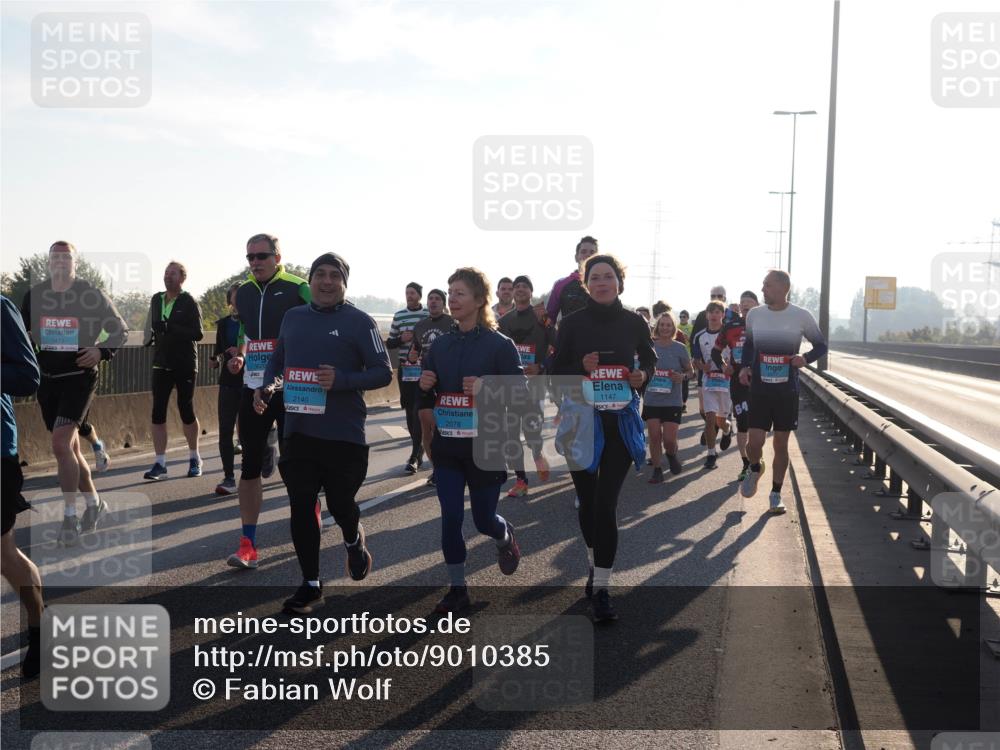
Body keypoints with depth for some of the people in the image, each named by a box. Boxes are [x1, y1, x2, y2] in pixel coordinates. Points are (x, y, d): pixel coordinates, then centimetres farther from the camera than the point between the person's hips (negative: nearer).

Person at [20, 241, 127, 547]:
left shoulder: (92, 295, -6)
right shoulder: (35, 295, 4)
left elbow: (120, 330, 2)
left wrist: (102, 350, -14)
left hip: (79, 377, -5)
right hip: (47, 379, 5)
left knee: (60, 443, -17)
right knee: (70, 447, 13)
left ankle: (69, 517, -8)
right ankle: (94, 503, 31)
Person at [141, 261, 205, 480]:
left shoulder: (189, 302, -6)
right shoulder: (156, 300, 11)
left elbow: (198, 334, -15)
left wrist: (171, 328, -26)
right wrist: (150, 338, 4)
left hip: (185, 365, -5)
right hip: (162, 364, 5)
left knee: (186, 411, 3)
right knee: (158, 412, -3)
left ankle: (194, 458, 21)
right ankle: (160, 463, 1)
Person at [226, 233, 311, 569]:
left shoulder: (298, 289, -8)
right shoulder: (243, 292, 11)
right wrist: (239, 357, 7)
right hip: (253, 387, 5)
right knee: (251, 465, 3)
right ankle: (247, 544, 5)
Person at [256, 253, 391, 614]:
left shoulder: (359, 322, -5)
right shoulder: (293, 317, 10)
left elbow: (384, 373, -8)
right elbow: (277, 360, 23)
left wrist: (341, 380, -22)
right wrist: (265, 387, 3)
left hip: (343, 434, -4)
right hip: (298, 431, 4)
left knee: (340, 505, 6)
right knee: (301, 507, 4)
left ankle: (354, 541, 42)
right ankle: (310, 585, 16)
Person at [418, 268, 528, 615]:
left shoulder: (500, 345, -8)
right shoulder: (440, 344, 6)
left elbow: (521, 394, -10)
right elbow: (428, 397, 15)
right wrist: (425, 386, -8)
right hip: (447, 446, 4)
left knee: (484, 518, 8)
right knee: (450, 517, 0)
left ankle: (505, 537, 43)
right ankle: (457, 588, 13)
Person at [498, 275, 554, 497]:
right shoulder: (504, 320, 13)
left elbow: (557, 347, -3)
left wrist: (541, 367, -15)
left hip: (534, 379, -5)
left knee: (531, 427, -20)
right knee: (511, 432, 3)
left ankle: (538, 454, 12)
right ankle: (520, 480, 12)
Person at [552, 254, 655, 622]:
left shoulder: (634, 322, 1)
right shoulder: (573, 323, -2)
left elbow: (649, 360, 16)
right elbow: (556, 371, 2)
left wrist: (643, 376, -6)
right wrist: (581, 367, -18)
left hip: (621, 421, -1)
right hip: (583, 420, 1)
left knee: (606, 502, -8)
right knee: (587, 499, 10)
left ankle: (601, 589, -5)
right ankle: (596, 564, 37)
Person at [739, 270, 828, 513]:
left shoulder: (801, 316, -6)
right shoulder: (754, 315, 1)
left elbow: (821, 345, 5)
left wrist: (806, 358, -15)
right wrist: (745, 367, 2)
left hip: (787, 391, -1)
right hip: (759, 389, 1)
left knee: (781, 444, 5)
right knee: (755, 441, -6)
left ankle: (776, 494, 20)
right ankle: (755, 469, 29)